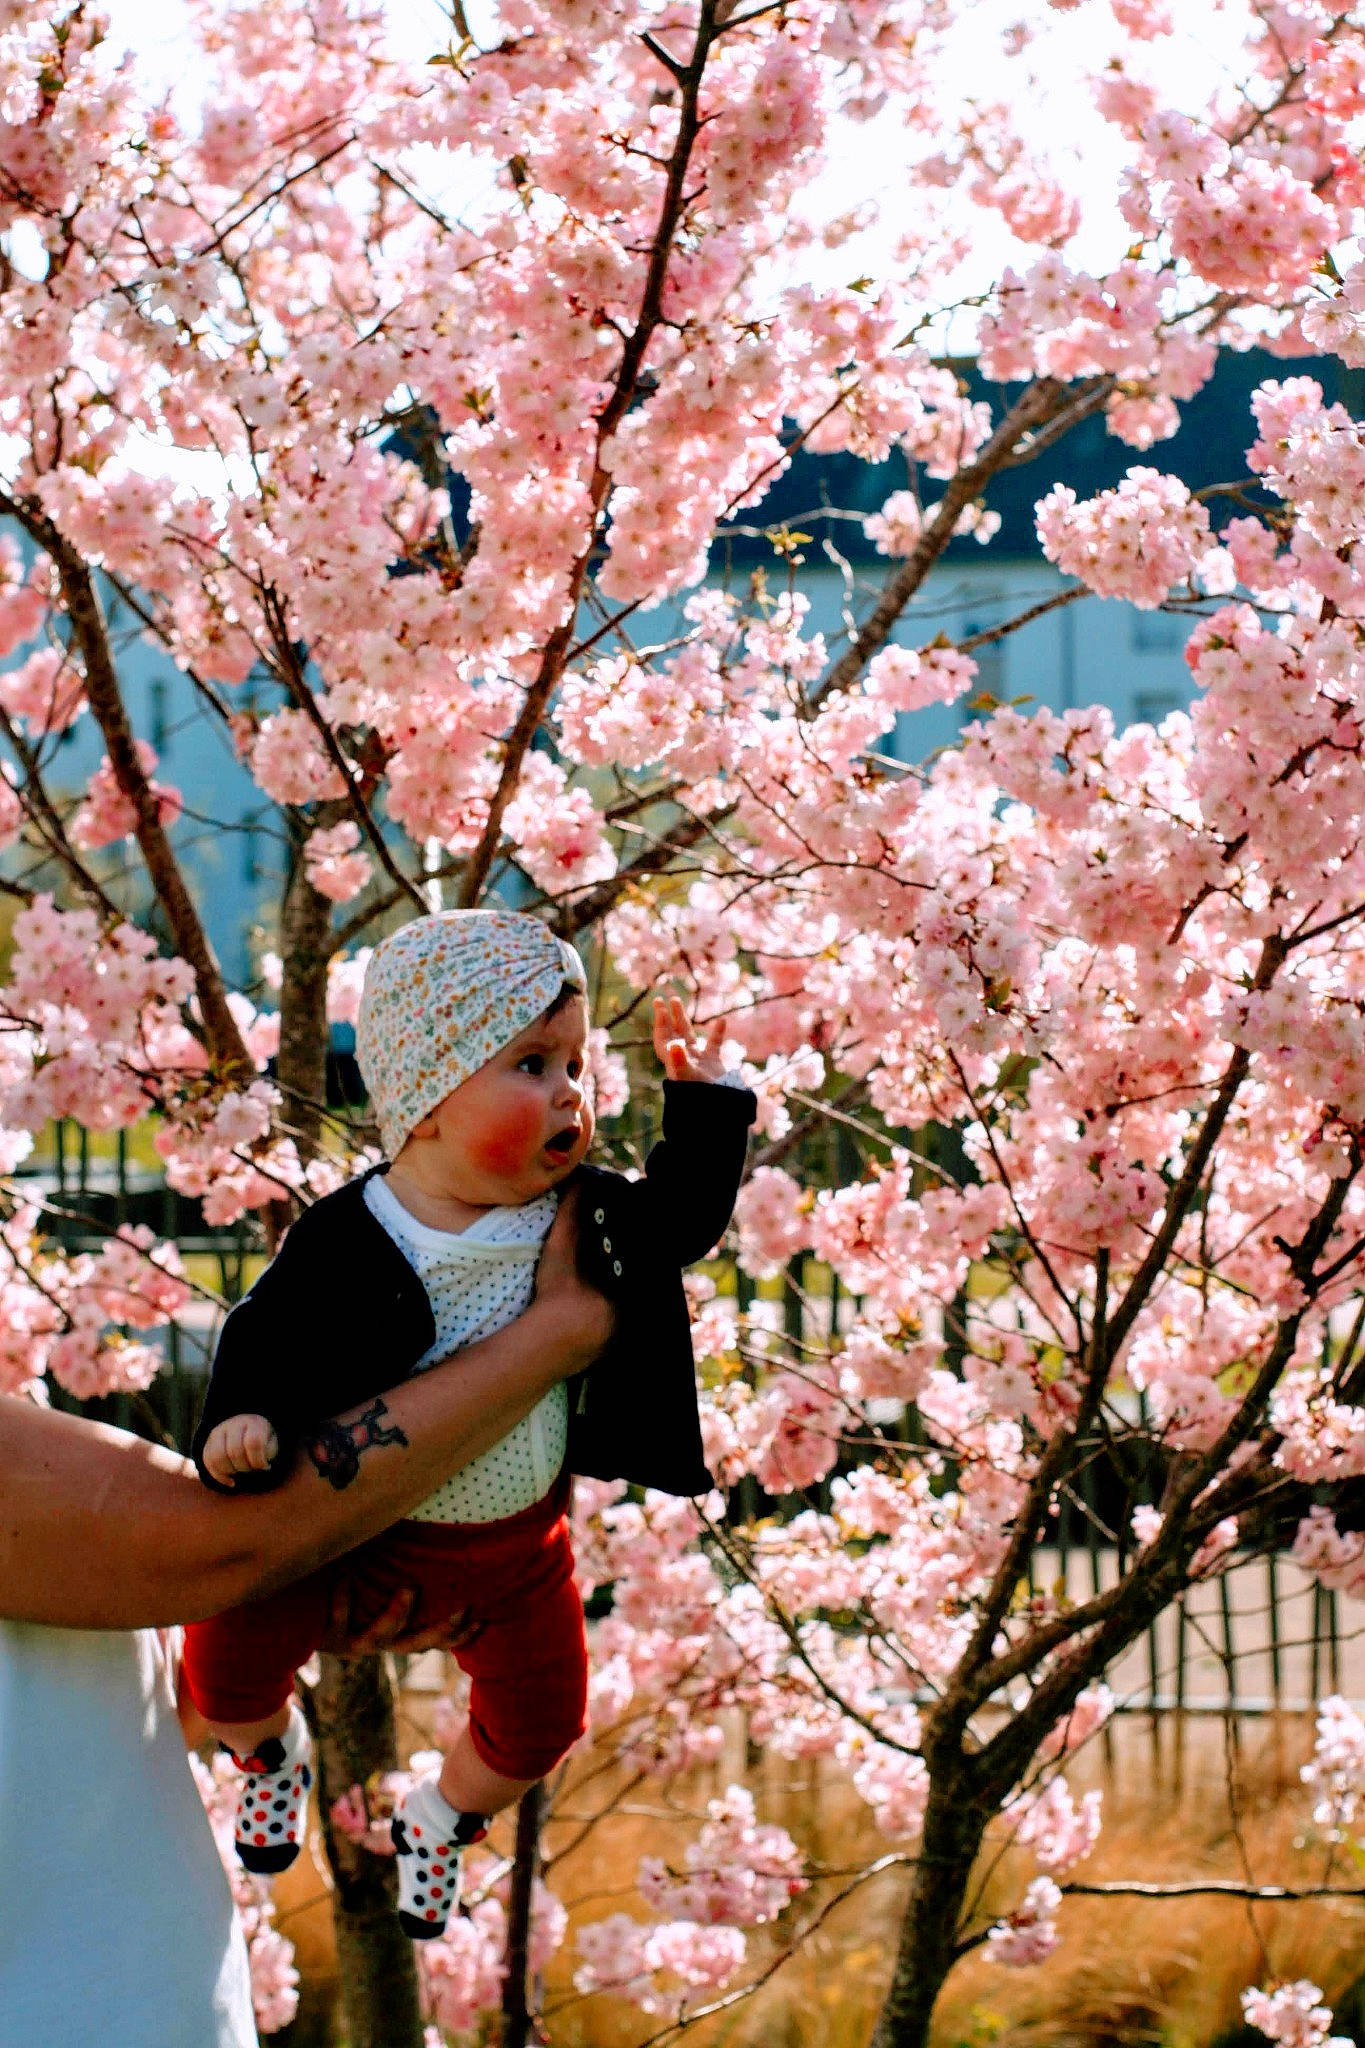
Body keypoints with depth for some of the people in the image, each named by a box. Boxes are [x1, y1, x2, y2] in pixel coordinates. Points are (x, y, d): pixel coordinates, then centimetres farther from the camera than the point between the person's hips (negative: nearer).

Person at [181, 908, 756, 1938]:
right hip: (366, 1531, -3)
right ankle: (271, 1749, 27)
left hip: (517, 1543, 3)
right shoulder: (346, 1243, -22)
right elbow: (268, 1338, -15)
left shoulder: (583, 1214, -10)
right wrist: (244, 1416, -34)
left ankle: (442, 1817, 45)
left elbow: (681, 1223, 3)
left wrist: (704, 1111, -7)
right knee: (229, 1649, -12)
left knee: (539, 1724, 9)